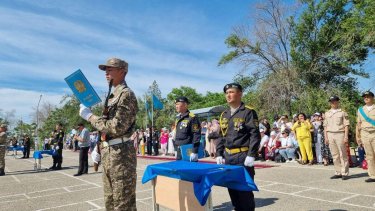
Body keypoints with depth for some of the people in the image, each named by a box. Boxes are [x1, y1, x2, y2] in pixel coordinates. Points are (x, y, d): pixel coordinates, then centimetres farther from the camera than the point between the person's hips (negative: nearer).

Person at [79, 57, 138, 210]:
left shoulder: (126, 94, -12)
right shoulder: (113, 96, 18)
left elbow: (116, 127, -20)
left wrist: (90, 116, -13)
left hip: (120, 153, -10)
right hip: (109, 152, 10)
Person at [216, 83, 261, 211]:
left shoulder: (248, 112, -7)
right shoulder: (224, 115, 13)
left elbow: (255, 135, -12)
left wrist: (251, 156, -18)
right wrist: (219, 154, 9)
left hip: (243, 157, -6)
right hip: (228, 157, 7)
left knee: (244, 189, 0)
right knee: (231, 188, 13)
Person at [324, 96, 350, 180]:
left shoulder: (342, 112, 4)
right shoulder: (327, 113, 15)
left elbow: (346, 125, -1)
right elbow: (325, 126, 14)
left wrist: (346, 136, -10)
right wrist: (326, 137, 7)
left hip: (340, 134, -4)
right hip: (330, 135, 4)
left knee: (343, 155, -3)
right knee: (335, 155, 6)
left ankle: (345, 173, 3)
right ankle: (338, 172, 11)